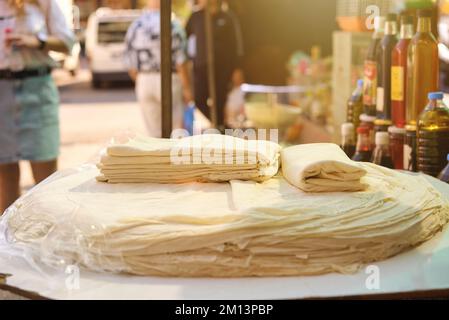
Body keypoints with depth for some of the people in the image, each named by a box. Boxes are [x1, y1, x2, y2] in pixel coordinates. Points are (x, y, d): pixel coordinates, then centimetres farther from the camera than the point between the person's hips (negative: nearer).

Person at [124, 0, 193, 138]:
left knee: (155, 133, 10)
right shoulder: (172, 25, -10)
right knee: (177, 130, 4)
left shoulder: (134, 27, 4)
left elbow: (131, 66, 7)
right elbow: (180, 62, -11)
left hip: (144, 82, 4)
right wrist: (187, 88, -3)